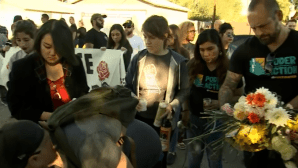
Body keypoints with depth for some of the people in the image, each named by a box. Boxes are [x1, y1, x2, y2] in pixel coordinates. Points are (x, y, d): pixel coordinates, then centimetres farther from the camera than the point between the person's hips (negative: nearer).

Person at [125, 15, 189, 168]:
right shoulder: (139, 58, -3)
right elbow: (128, 85, 5)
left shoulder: (178, 61, -7)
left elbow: (184, 90, -3)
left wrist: (172, 105, -19)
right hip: (140, 117, 1)